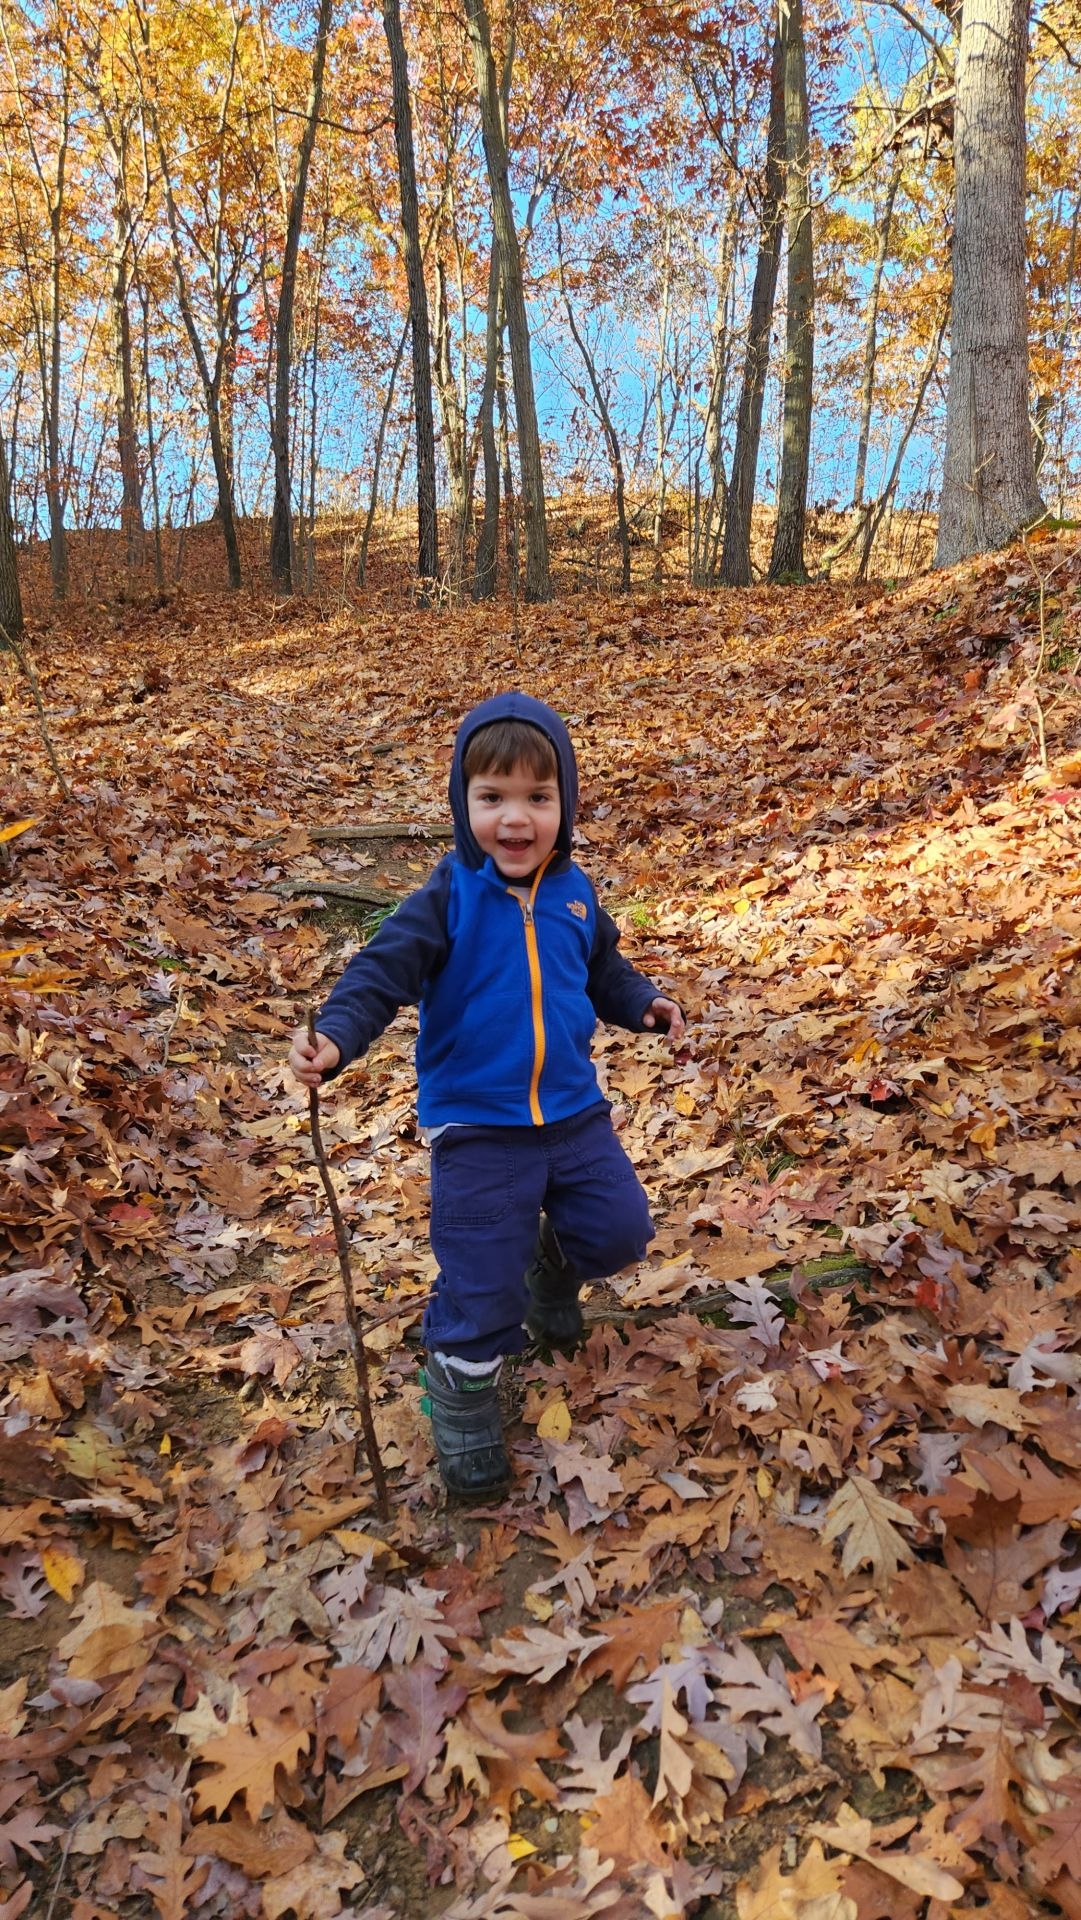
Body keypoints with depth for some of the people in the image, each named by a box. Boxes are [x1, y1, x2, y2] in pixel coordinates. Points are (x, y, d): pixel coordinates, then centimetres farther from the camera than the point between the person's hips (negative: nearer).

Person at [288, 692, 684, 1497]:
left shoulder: (574, 894, 1)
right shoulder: (448, 899, -14)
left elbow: (604, 972, 16)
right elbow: (384, 972, -21)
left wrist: (645, 1004, -1)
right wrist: (335, 1037, -37)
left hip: (574, 1111, 5)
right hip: (475, 1127, -4)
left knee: (622, 1229, 12)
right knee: (480, 1287, 0)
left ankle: (552, 1265, 44)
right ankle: (463, 1401, 25)